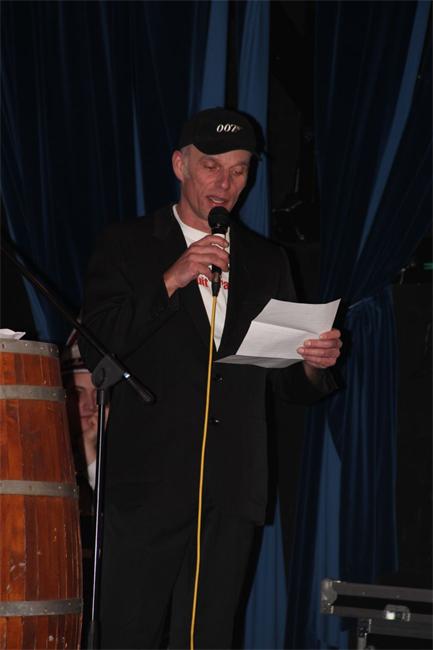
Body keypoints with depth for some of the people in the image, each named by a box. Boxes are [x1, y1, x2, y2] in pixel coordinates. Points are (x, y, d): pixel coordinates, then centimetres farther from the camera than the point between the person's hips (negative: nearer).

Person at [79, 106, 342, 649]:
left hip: (233, 494, 3)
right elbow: (95, 348, -6)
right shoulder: (127, 245, 7)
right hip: (150, 484, -3)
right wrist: (171, 280, -13)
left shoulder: (267, 262, 17)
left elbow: (289, 383, 17)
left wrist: (315, 365, -6)